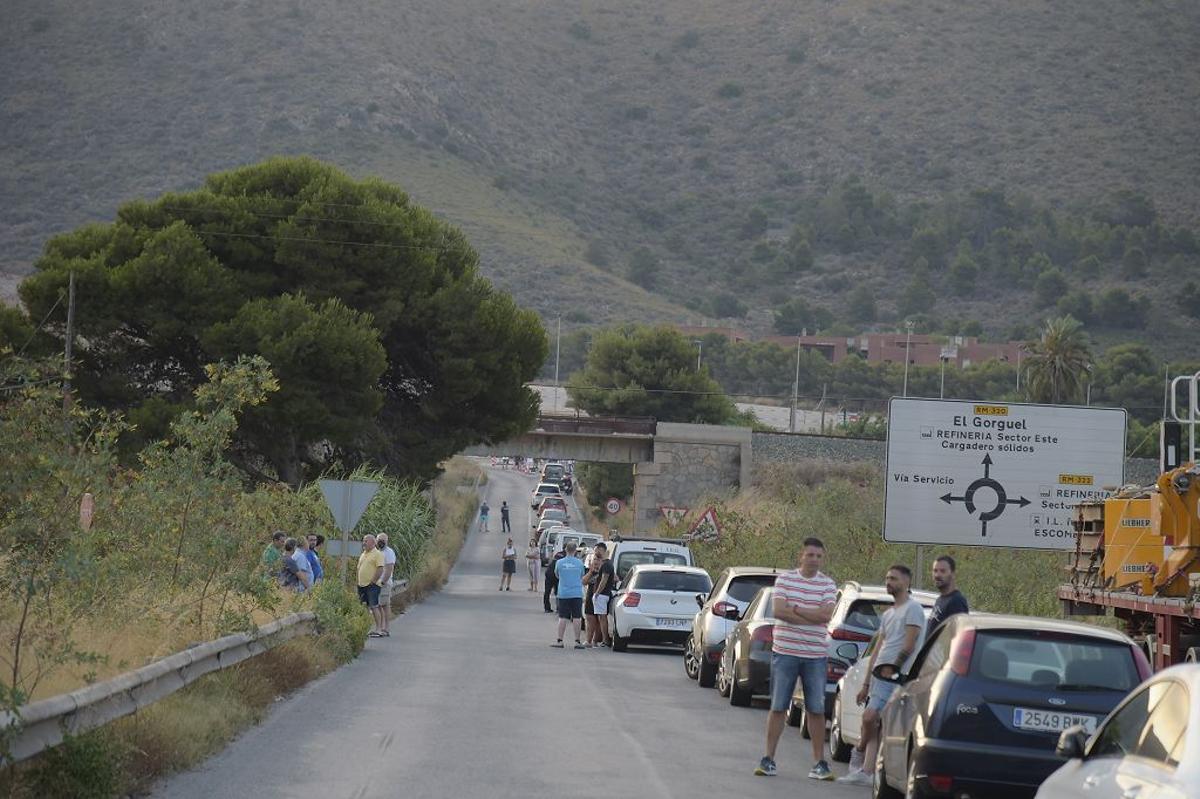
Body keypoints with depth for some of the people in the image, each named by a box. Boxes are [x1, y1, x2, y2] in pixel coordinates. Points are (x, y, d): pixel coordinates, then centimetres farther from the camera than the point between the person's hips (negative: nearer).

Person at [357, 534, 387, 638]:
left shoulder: (377, 554, -7)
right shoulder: (363, 555, 19)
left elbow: (380, 570, -15)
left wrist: (372, 582, -17)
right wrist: (359, 583, 16)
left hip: (372, 585, -8)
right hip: (362, 585, 8)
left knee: (374, 607, -11)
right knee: (367, 607, 8)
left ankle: (378, 630, -10)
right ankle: (372, 628, 12)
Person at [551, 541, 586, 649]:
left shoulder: (560, 562, -4)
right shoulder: (579, 563, -2)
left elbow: (557, 575, 11)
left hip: (563, 594, 0)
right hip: (577, 593, 0)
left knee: (562, 618, 3)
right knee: (576, 618, 1)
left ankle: (559, 641, 4)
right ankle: (577, 641, 0)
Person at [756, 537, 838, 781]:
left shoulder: (828, 585, 4)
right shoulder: (784, 579, 3)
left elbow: (825, 614, -12)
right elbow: (778, 611, -11)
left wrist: (794, 609, -12)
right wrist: (813, 616, -11)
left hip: (815, 656, 1)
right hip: (785, 651, 0)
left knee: (816, 710, 3)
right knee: (778, 707, 3)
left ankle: (819, 763, 7)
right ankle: (768, 759, 8)